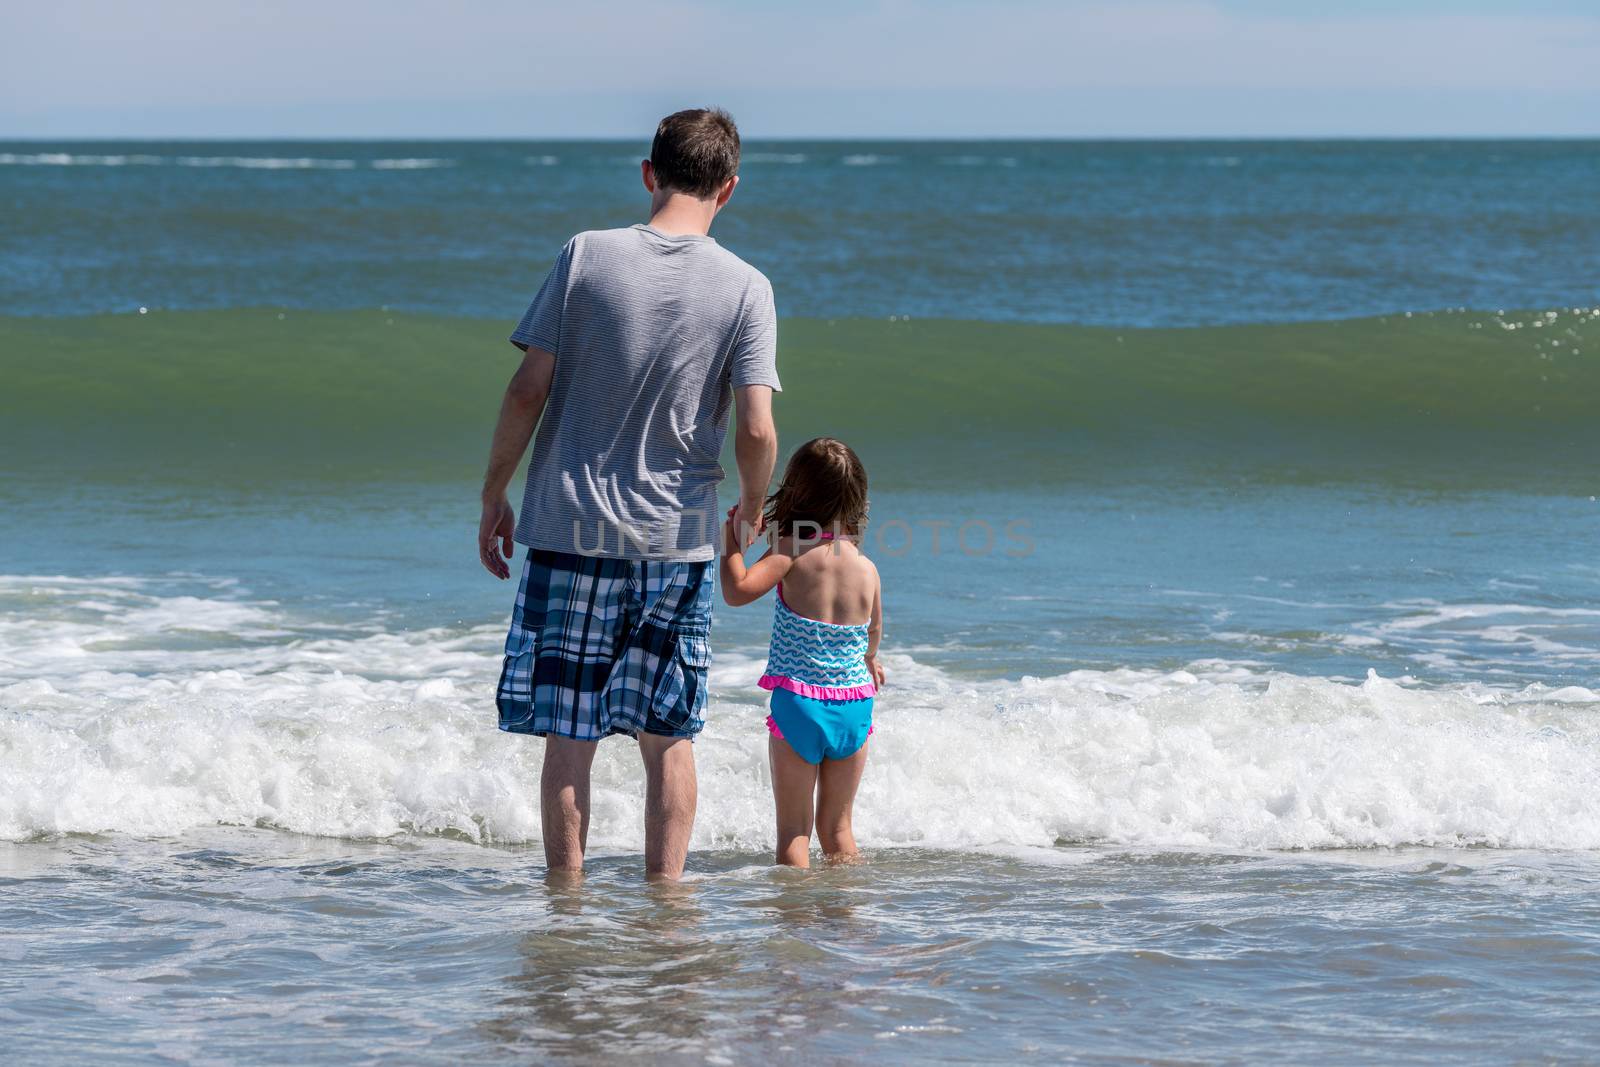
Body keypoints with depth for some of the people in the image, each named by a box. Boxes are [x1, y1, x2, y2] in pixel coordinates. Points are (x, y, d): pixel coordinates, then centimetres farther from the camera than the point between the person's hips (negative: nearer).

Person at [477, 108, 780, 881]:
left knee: (568, 736, 5)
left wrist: (493, 494, 6)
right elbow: (757, 431, -9)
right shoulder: (746, 288, -5)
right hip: (678, 537, 1)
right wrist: (751, 509, 10)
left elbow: (528, 390, -5)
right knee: (668, 737, 11)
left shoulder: (586, 257, -5)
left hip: (572, 528, -1)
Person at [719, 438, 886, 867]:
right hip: (855, 708, 4)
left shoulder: (792, 552, -11)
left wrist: (733, 541, -7)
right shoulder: (868, 569, 3)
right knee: (837, 825, 17)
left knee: (793, 827, 3)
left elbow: (737, 590, -23)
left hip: (797, 704, -4)